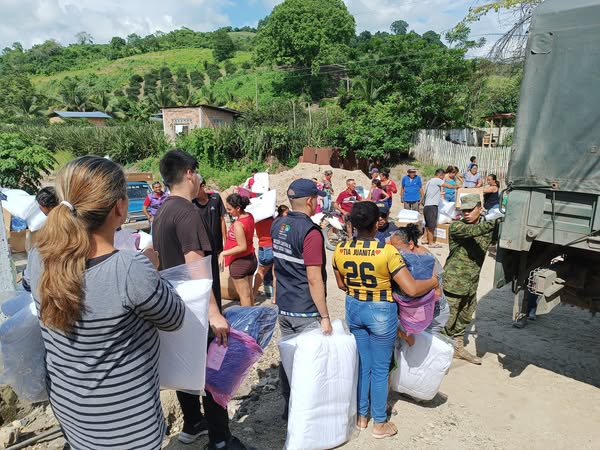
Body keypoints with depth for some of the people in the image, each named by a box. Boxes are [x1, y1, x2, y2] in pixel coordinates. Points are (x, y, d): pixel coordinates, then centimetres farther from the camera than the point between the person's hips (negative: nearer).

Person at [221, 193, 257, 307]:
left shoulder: (238, 224, -24)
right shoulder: (249, 216, -2)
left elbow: (242, 247, -23)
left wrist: (224, 253, -18)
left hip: (239, 262, -9)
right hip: (251, 259, 9)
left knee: (244, 294, 4)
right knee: (249, 292, 19)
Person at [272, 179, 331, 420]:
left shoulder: (277, 225, 4)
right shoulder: (310, 232, -20)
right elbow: (314, 279, -21)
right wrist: (325, 316, -14)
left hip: (284, 307, 7)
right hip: (306, 312, -7)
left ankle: (289, 407, 33)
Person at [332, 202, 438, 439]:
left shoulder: (340, 250, -9)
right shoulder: (387, 251, -23)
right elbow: (412, 289, -23)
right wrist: (433, 281, -3)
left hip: (354, 309, 4)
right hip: (381, 312, -4)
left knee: (361, 364, 21)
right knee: (380, 368, 13)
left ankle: (361, 416, 36)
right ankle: (380, 424, 30)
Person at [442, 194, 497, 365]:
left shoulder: (486, 225, 6)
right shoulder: (456, 226, -13)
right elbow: (474, 231, -31)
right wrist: (494, 220, -41)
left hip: (472, 285, 6)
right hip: (453, 284, -6)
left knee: (465, 318, 21)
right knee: (446, 321, 1)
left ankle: (458, 347, 39)